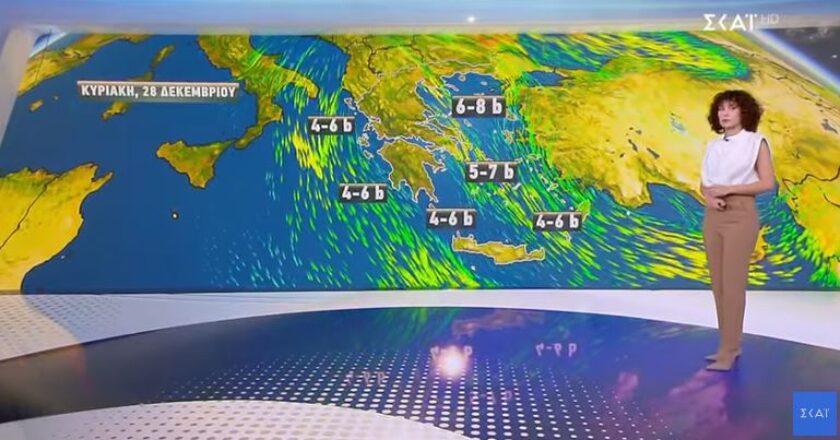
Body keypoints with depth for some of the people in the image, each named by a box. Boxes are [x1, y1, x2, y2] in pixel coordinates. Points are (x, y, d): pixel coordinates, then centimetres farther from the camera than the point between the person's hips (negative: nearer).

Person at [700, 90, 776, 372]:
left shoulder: (756, 142, -1)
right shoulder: (713, 146, 13)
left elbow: (767, 183, -8)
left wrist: (728, 189, -14)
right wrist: (708, 197, -8)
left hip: (740, 216, -6)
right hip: (713, 216, 6)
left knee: (733, 284, -7)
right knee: (718, 283, 7)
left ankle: (728, 352, -3)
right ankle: (730, 345, 17)